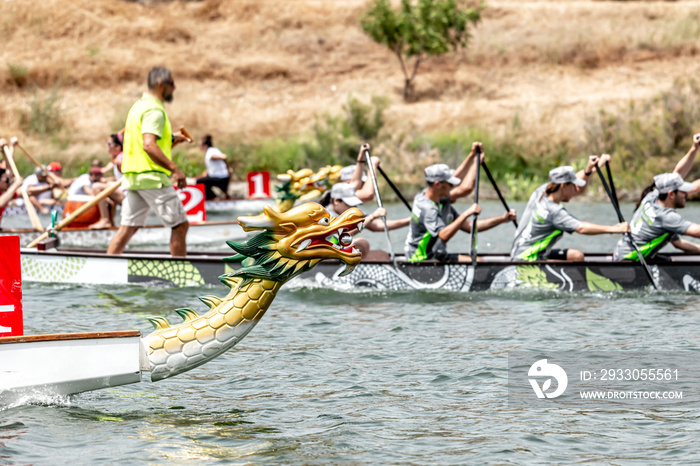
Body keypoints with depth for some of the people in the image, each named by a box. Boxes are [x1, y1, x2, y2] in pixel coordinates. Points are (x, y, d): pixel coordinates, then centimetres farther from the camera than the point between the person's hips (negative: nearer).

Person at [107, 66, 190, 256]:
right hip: (153, 177, -9)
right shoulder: (154, 110, -12)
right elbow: (149, 145, -24)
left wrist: (170, 139, 23)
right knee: (180, 224, -2)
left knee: (127, 228, 6)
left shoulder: (138, 106, 19)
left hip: (133, 176, 9)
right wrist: (174, 169, -27)